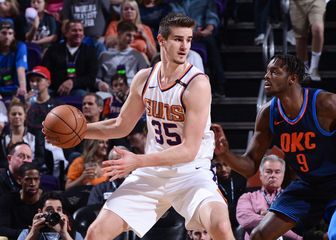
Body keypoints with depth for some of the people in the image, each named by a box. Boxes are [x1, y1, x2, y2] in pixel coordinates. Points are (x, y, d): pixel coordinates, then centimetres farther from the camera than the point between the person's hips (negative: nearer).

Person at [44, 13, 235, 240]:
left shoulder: (197, 84, -18)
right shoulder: (144, 78, 0)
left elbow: (189, 150, -22)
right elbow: (121, 126, 16)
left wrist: (138, 162, -30)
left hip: (190, 172, -5)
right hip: (151, 173, 5)